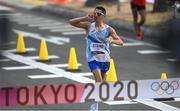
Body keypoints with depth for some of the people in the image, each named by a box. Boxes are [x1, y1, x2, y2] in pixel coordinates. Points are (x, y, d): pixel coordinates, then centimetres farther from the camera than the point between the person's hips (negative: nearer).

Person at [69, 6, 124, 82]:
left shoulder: (109, 29, -4)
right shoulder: (89, 26, -3)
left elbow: (121, 42, -10)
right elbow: (71, 22, -7)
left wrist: (112, 40, -32)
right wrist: (85, 18, -18)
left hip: (105, 59, 2)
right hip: (93, 58, -2)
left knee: (101, 80, 19)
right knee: (99, 81, -19)